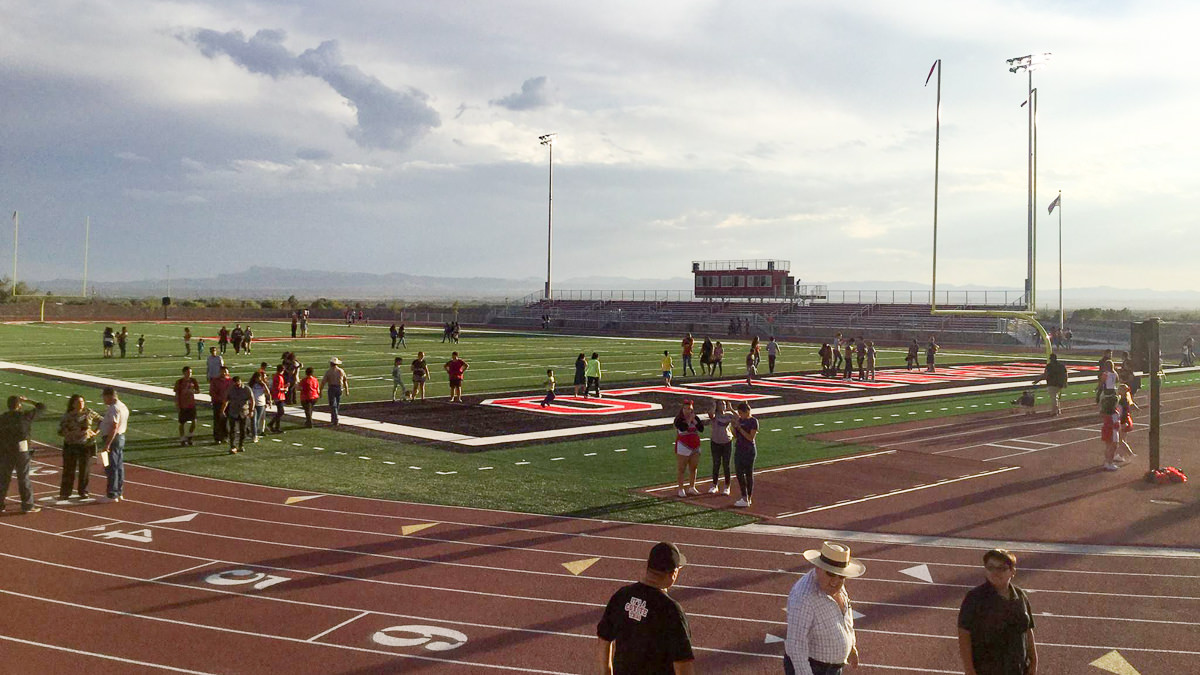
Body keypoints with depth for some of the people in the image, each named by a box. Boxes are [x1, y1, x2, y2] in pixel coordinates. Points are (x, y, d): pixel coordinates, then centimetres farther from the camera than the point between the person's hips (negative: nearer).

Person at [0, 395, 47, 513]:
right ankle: (27, 505, 5)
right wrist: (27, 400, 16)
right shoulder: (25, 415, -4)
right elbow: (42, 407, 7)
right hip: (20, 449, -4)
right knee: (24, 478, 2)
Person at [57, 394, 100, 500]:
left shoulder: (89, 413, 2)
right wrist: (75, 434, -20)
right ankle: (65, 493, 7)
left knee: (85, 469, 4)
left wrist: (95, 432, 0)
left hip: (86, 445, 1)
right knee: (68, 470, -1)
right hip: (71, 446, -1)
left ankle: (83, 492, 16)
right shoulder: (67, 416, -3)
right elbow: (61, 431, -9)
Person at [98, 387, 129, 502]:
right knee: (119, 466, 14)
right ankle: (119, 493, 21)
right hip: (121, 437, 10)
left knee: (111, 467, -4)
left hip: (113, 439, -10)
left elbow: (114, 427, -26)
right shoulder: (123, 406, 13)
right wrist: (103, 421, 25)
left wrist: (107, 444, -27)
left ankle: (112, 495, -1)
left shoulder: (114, 408, -19)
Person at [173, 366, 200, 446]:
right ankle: (182, 440, 18)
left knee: (194, 422, -5)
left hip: (191, 404, 2)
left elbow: (198, 391, 8)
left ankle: (189, 437, 16)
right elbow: (176, 394, -3)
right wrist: (177, 405, -7)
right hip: (182, 406, -2)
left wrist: (193, 391, -15)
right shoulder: (179, 382, -6)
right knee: (182, 423, 5)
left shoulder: (193, 380, 2)